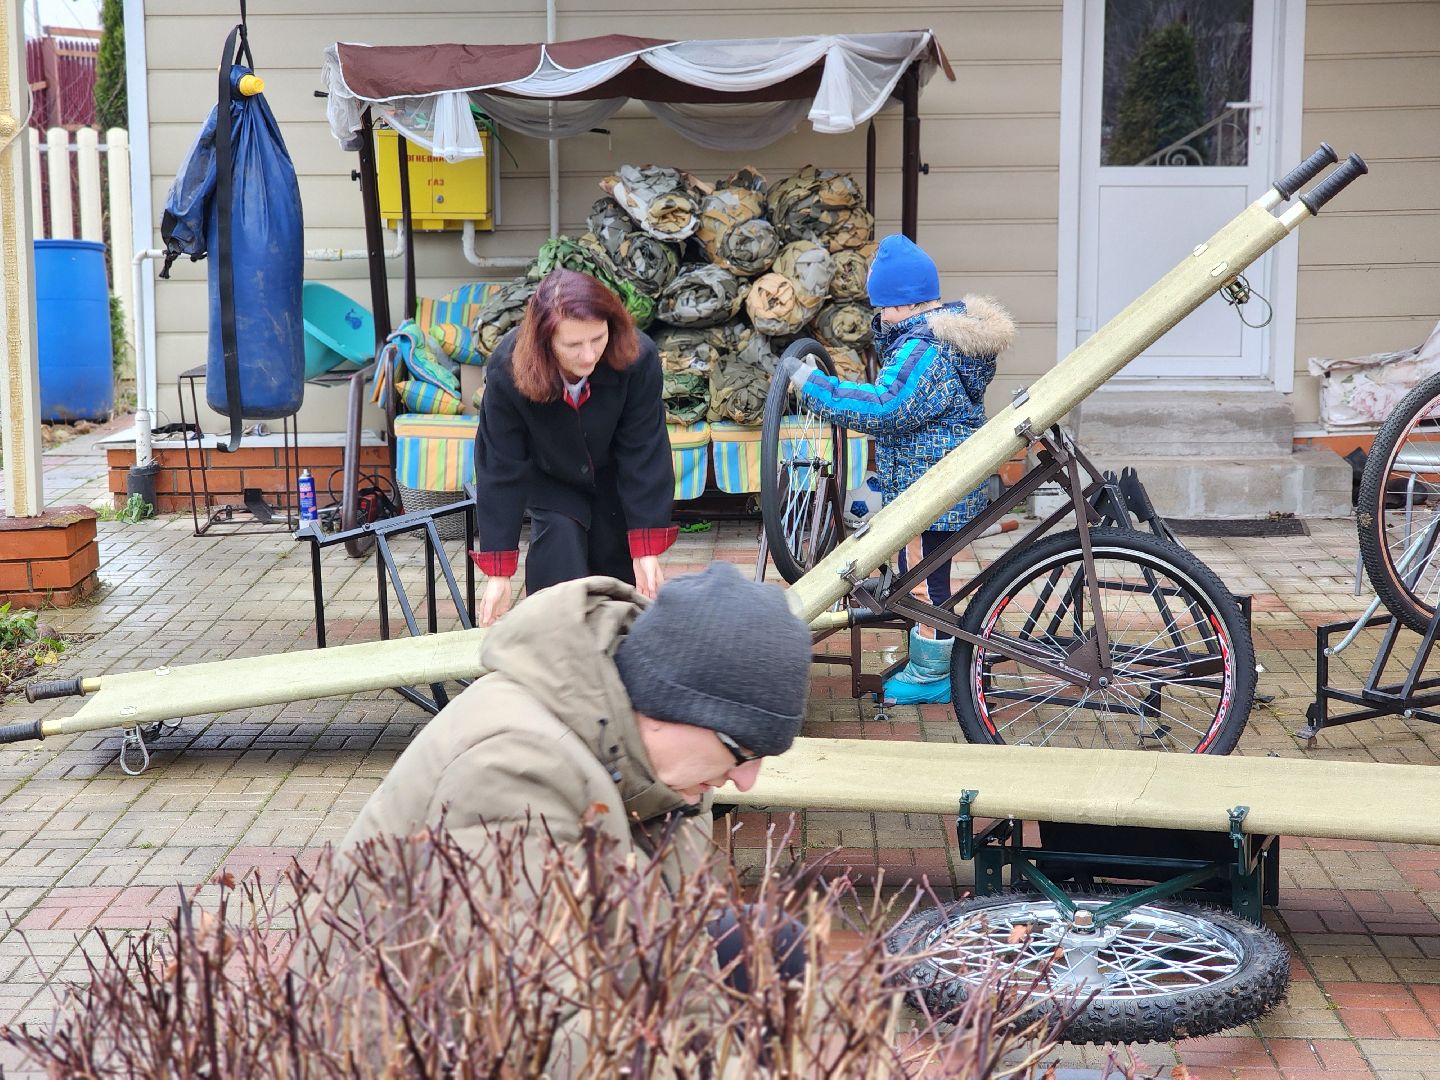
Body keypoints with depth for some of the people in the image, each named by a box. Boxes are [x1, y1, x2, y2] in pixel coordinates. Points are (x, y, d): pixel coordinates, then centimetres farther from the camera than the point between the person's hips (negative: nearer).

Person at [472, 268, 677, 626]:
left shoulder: (637, 358, -35)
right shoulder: (507, 369, -34)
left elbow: (644, 455, -26)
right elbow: (501, 470, -26)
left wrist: (646, 552, -26)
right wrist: (498, 574, -25)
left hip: (615, 480, 1)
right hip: (552, 481, -1)